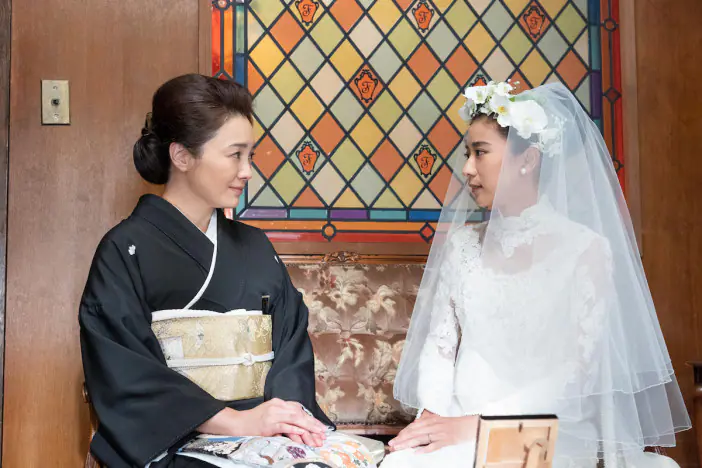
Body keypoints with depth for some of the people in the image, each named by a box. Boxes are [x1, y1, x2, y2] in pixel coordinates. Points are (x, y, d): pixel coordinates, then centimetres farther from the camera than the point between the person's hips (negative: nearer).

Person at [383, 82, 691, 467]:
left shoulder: (587, 249, -4)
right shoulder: (462, 242, 10)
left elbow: (579, 371, -9)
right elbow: (439, 344, 8)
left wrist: (477, 423, -15)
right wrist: (433, 417, -11)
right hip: (456, 425, 4)